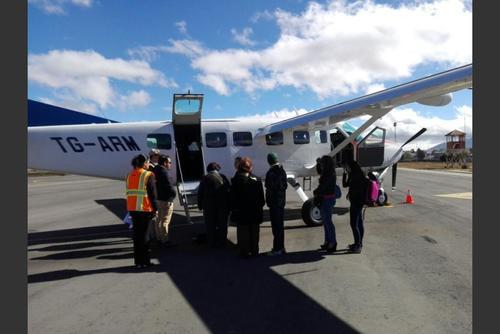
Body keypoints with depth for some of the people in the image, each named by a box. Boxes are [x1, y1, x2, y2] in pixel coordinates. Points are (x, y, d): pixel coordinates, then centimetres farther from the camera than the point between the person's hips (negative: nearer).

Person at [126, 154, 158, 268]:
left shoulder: (129, 175, 11)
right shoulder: (148, 175, -10)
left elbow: (129, 192, 15)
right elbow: (152, 194, -12)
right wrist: (155, 208, -6)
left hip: (132, 208, 6)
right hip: (145, 209, -6)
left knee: (136, 234, 14)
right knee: (144, 235, 2)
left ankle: (137, 261, 21)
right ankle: (144, 261, 8)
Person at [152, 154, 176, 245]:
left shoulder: (155, 171, 8)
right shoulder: (164, 173, -21)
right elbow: (170, 187, -24)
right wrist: (174, 193, -7)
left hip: (157, 199, 10)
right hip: (166, 200, -10)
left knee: (158, 220, 18)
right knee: (165, 221, -2)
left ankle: (159, 238, 30)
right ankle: (165, 240, 5)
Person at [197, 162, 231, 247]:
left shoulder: (205, 178, -2)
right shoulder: (223, 177, 0)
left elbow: (200, 193, -2)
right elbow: (228, 192, -1)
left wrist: (200, 205, 5)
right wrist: (228, 205, 4)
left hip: (209, 206, -1)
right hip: (222, 205, 1)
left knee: (210, 225, 10)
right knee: (222, 224, 12)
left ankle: (212, 242, 16)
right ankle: (222, 241, 18)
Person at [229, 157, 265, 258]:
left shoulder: (235, 181, -12)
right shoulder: (256, 180, -5)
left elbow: (232, 198, -7)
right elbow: (261, 197, 1)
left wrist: (232, 208, 3)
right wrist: (260, 206, 11)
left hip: (241, 212, -2)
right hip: (255, 212, 2)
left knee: (243, 233, 7)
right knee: (254, 233, 14)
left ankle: (244, 252, 12)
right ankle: (254, 251, 22)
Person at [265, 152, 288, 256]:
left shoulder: (271, 173, -18)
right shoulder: (282, 171, 9)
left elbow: (269, 188, -18)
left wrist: (268, 200, -8)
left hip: (274, 202, -8)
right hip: (282, 201, 8)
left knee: (276, 226, -3)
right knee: (280, 225, 15)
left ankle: (277, 249, 3)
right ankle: (281, 247, 24)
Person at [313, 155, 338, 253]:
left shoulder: (330, 175, -17)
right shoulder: (325, 173, 11)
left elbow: (323, 186, -19)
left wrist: (315, 192, -1)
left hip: (328, 200, -10)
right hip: (323, 199, 10)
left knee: (328, 221, -5)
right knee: (325, 221, 14)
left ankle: (332, 243, 3)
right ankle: (327, 241, 24)